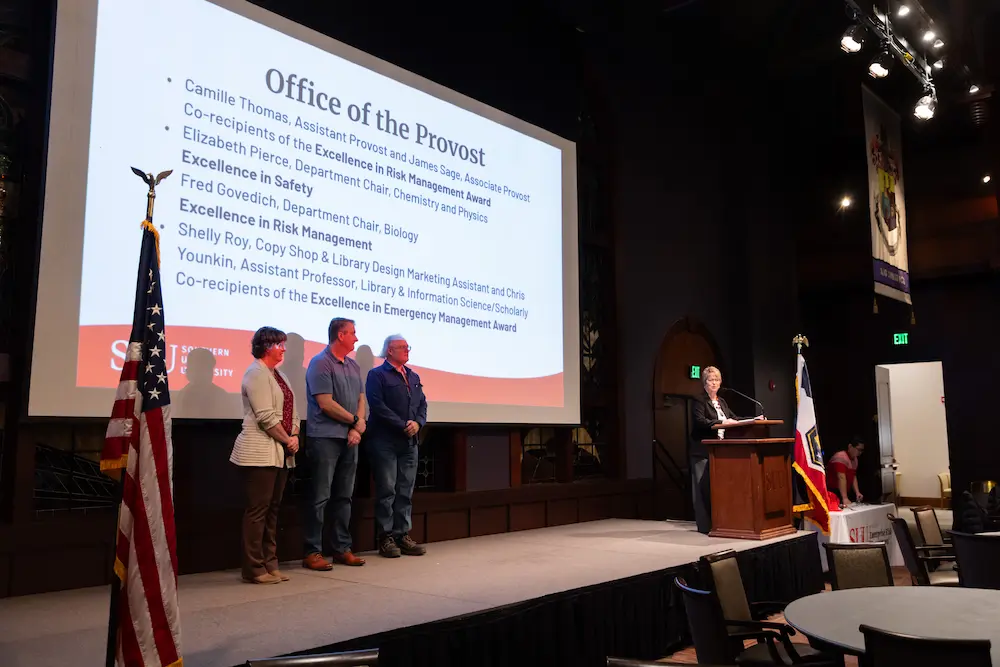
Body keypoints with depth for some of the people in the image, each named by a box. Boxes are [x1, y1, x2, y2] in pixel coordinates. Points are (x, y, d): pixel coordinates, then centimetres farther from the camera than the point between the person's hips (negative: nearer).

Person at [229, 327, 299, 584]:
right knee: (258, 510, -4)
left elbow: (292, 411, 16)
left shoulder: (279, 375, 18)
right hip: (260, 453, -9)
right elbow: (266, 416, -17)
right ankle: (254, 569, 2)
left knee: (272, 509, 12)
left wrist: (295, 436, 0)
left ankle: (270, 564, 19)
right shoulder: (257, 374, -10)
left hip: (281, 453, 9)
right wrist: (287, 440, -10)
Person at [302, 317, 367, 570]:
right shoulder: (320, 364, -9)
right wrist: (355, 421, -6)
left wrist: (357, 428, -3)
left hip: (349, 439, 8)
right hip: (325, 439, -7)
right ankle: (312, 553, 4)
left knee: (344, 497, 11)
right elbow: (326, 404, -15)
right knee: (320, 497, -3)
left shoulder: (353, 366, 15)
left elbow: (360, 399, 14)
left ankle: (342, 549, 19)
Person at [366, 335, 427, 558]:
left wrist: (417, 423, -6)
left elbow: (422, 404, 14)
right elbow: (378, 406, -13)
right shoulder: (377, 375, -2)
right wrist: (403, 426, -15)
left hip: (410, 442, 6)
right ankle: (386, 538, 3)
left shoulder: (413, 376, 18)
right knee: (387, 491, -3)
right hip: (385, 441, -6)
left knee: (406, 491, 7)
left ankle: (403, 535, 13)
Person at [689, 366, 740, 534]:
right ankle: (704, 525, -2)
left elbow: (733, 419, 18)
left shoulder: (722, 402, 18)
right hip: (702, 451, -6)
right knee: (704, 487, -5)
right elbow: (700, 421, -19)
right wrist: (722, 423, -29)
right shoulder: (699, 401, -4)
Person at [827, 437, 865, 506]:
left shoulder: (855, 459, 12)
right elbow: (841, 478, -27)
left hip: (843, 493, 9)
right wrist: (845, 498, -33)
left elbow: (853, 477, 16)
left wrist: (857, 492, 2)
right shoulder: (841, 457, -19)